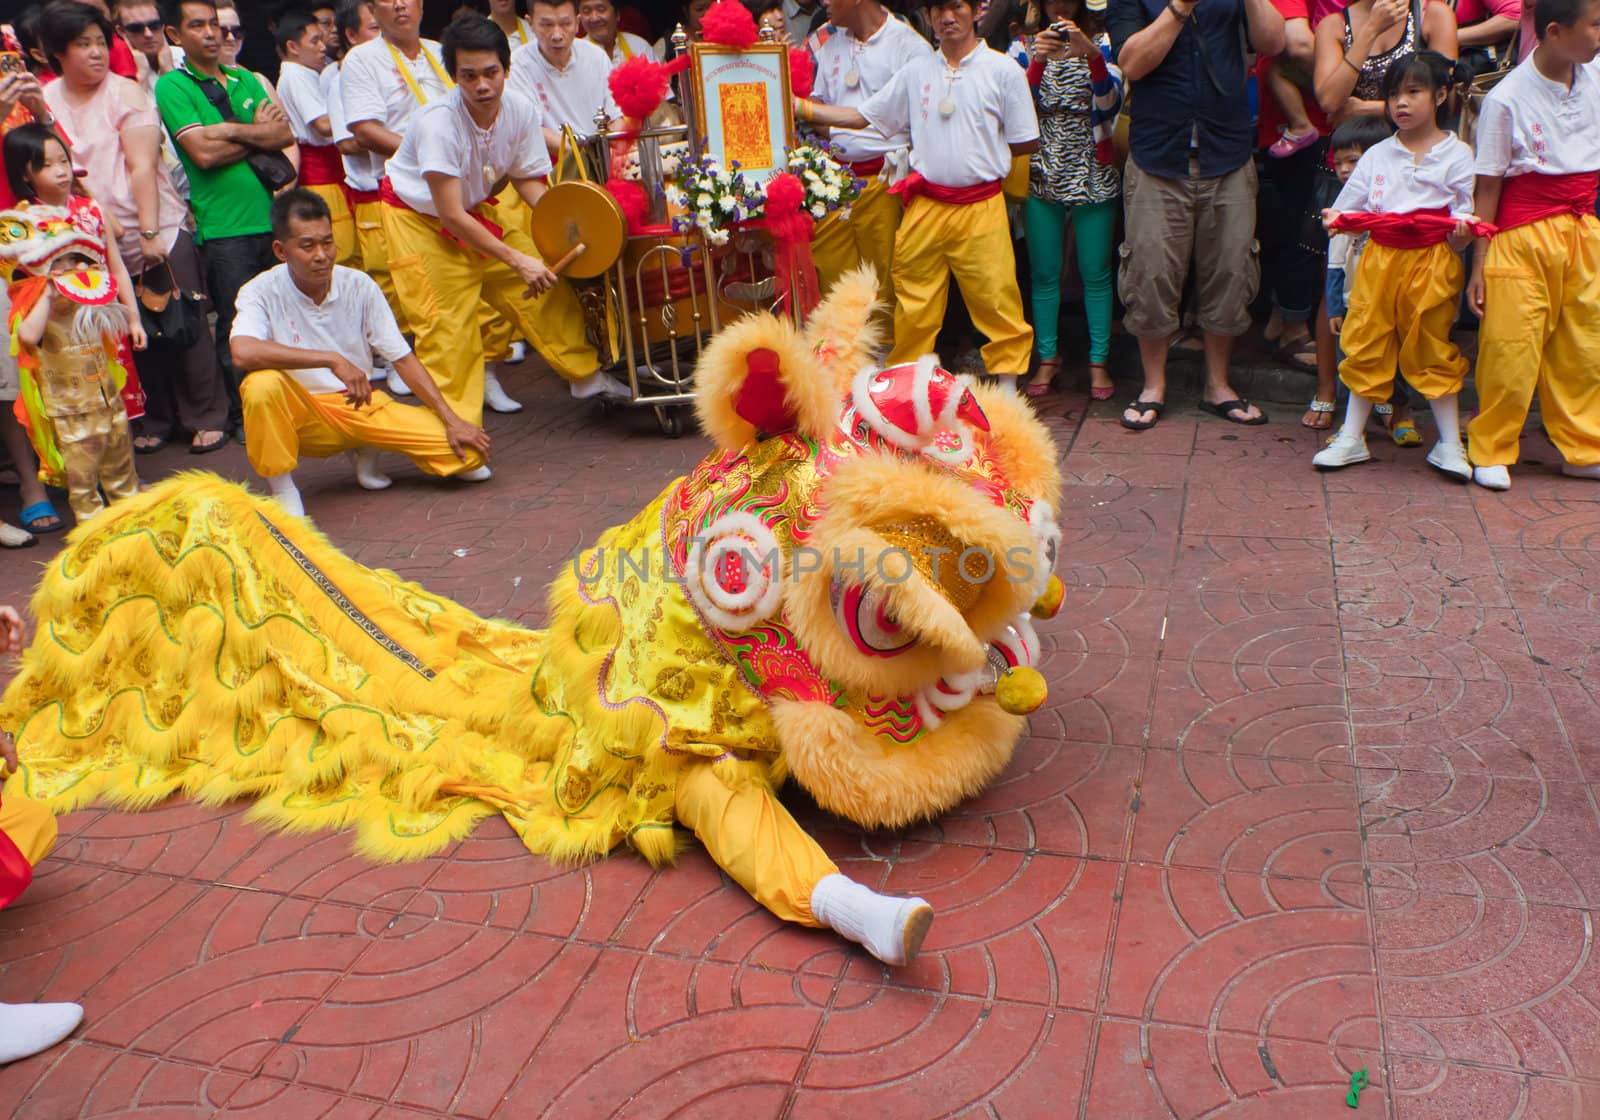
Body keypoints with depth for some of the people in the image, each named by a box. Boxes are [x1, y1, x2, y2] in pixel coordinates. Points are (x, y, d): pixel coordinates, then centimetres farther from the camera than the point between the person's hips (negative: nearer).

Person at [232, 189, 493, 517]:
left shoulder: (359, 285, -3)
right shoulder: (262, 293, -12)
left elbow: (402, 358, 1)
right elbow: (243, 352, -33)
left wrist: (451, 420, -6)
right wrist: (333, 360, -35)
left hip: (364, 405, 3)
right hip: (303, 415, -3)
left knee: (468, 452, -15)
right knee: (262, 385, -38)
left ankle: (367, 451, 11)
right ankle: (282, 493, -15)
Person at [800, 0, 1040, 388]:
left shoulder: (1004, 70, 1)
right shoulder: (916, 71, 10)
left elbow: (1027, 142, 3)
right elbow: (863, 116, 12)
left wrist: (978, 154, 1)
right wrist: (801, 107, 6)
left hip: (980, 208, -3)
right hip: (925, 207, 3)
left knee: (998, 303, -2)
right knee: (913, 306, 7)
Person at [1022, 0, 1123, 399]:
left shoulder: (1102, 44, 4)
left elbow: (1110, 104, -13)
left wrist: (1091, 55, -29)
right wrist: (1038, 62, -26)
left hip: (1093, 175, -1)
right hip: (1041, 175, 1)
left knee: (1095, 273, 1)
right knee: (1044, 273, 4)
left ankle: (1099, 361, 9)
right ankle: (1048, 358, 15)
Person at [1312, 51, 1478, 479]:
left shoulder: (1457, 155, 2)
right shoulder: (1377, 155, 10)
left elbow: (1462, 228, 0)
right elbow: (1350, 209, 10)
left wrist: (1461, 235, -22)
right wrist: (1337, 220, -11)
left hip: (1432, 262, -3)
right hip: (1380, 258, 3)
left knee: (1432, 348, 2)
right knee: (1366, 346, 5)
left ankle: (1450, 444, 12)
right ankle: (1351, 438, 14)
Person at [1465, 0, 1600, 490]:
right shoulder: (1507, 97, -10)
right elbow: (1488, 188, -8)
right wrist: (1479, 265, -8)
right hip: (1524, 234, -5)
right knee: (1511, 349, -3)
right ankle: (1492, 451, 13)